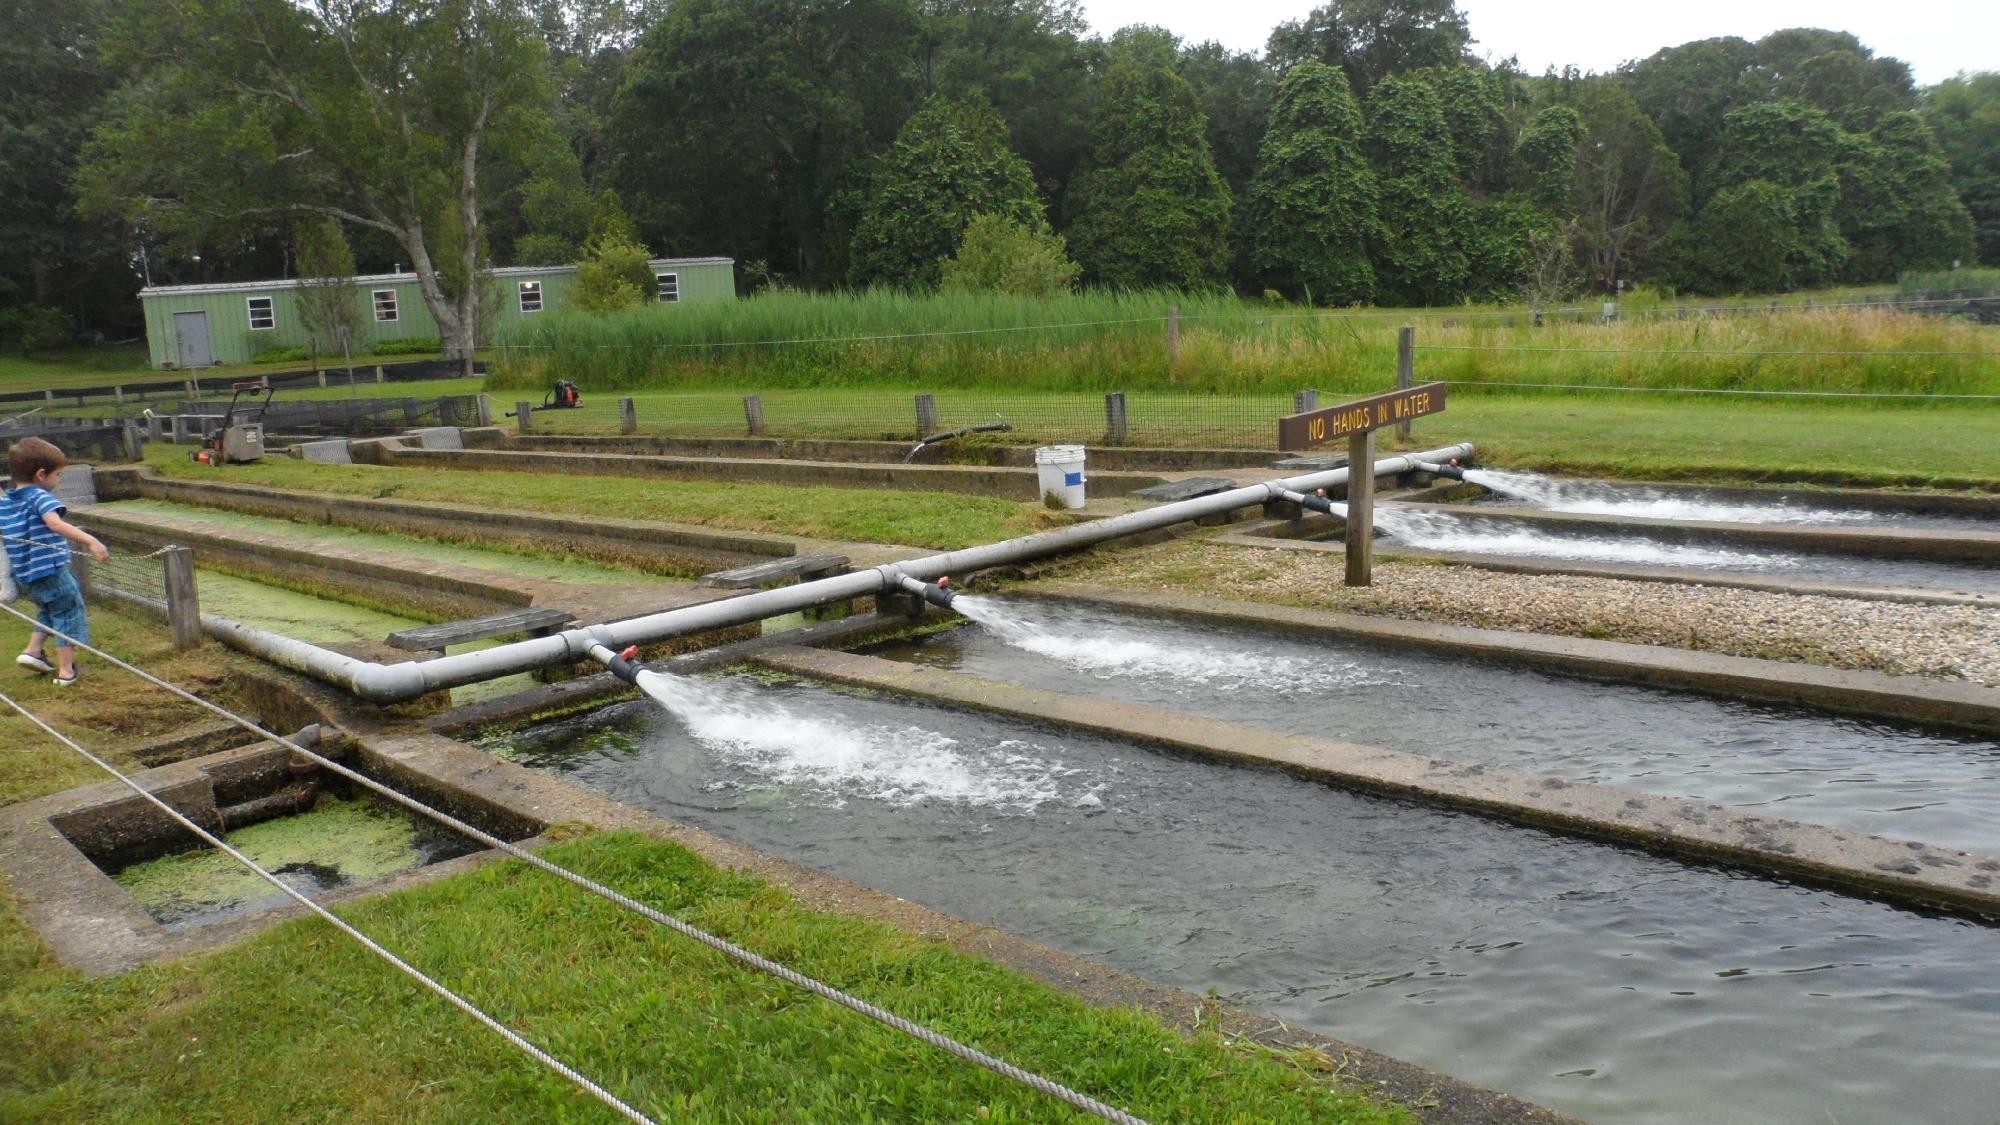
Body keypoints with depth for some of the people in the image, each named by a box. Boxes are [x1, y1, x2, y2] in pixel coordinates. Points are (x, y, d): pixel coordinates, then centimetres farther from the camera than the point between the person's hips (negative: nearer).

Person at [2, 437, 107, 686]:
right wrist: (89, 540, -46)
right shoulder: (40, 497, -16)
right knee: (68, 614, 5)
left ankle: (33, 650, 20)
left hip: (23, 576, 8)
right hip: (50, 572, -8)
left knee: (50, 610, 30)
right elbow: (55, 523, -34)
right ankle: (66, 670, 5)